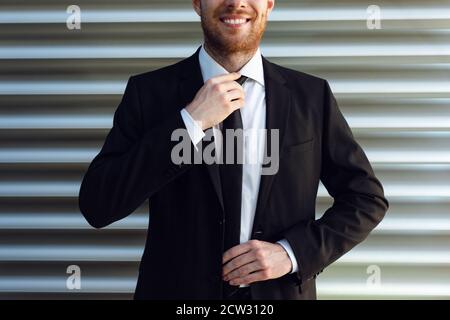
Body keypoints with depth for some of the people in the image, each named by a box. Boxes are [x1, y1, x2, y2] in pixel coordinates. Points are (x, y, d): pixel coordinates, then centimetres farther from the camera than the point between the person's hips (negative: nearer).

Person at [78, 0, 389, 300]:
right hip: (178, 291, -1)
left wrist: (293, 252, -13)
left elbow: (368, 198, 2)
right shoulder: (149, 91, -8)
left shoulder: (312, 95, -4)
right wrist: (191, 122, -21)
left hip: (280, 290, 1)